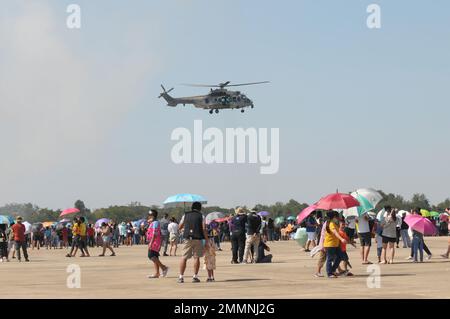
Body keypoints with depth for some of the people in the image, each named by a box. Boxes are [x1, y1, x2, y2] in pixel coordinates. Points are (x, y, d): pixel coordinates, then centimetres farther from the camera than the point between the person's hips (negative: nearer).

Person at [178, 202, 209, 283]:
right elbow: (204, 229, -4)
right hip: (198, 239, -2)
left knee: (184, 257, 3)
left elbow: (180, 227, 13)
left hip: (187, 239, 2)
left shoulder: (185, 215, 10)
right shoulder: (201, 216, 3)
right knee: (196, 257, 4)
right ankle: (195, 276, 3)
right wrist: (206, 240, -1)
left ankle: (181, 277, -1)